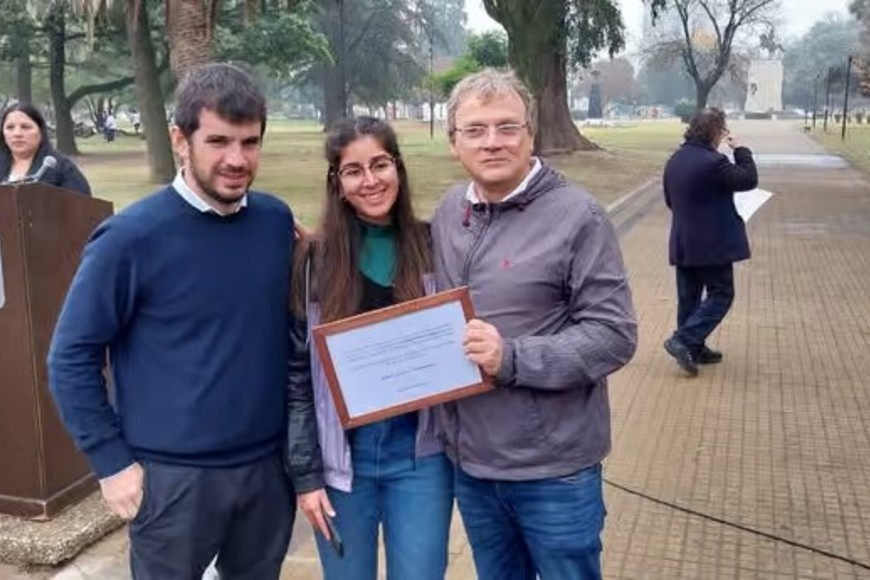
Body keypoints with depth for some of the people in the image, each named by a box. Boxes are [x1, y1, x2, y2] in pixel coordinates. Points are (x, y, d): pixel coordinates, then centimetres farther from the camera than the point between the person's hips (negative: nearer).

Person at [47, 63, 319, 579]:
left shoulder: (277, 221, -2)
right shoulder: (132, 238, -14)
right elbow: (72, 358, -8)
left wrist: (300, 440, 8)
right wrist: (113, 462, -10)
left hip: (268, 466, 4)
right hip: (172, 477, -4)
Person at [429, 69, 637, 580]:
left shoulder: (577, 217, -13)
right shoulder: (448, 212, 5)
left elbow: (614, 335, -16)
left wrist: (512, 359, -24)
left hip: (553, 469, -5)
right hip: (470, 462, 5)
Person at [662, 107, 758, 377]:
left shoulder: (674, 160, 7)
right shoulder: (713, 162, -20)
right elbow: (749, 179, -11)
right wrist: (740, 150, -2)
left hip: (683, 243, 8)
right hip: (712, 244, -8)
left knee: (688, 296, 14)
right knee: (721, 295, 4)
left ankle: (694, 348, 24)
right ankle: (683, 340, -7)